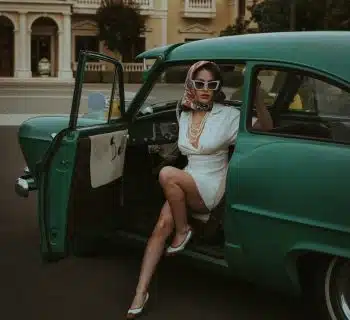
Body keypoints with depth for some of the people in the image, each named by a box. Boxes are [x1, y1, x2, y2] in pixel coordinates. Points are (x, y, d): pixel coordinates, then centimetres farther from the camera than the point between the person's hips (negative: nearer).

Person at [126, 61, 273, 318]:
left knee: (167, 175, -30)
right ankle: (141, 293, -21)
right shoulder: (184, 115, 8)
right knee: (162, 225, -21)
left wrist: (257, 98, -31)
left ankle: (183, 231, -9)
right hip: (185, 186, 4)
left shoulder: (227, 115, -7)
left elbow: (265, 129, -16)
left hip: (212, 188, -4)